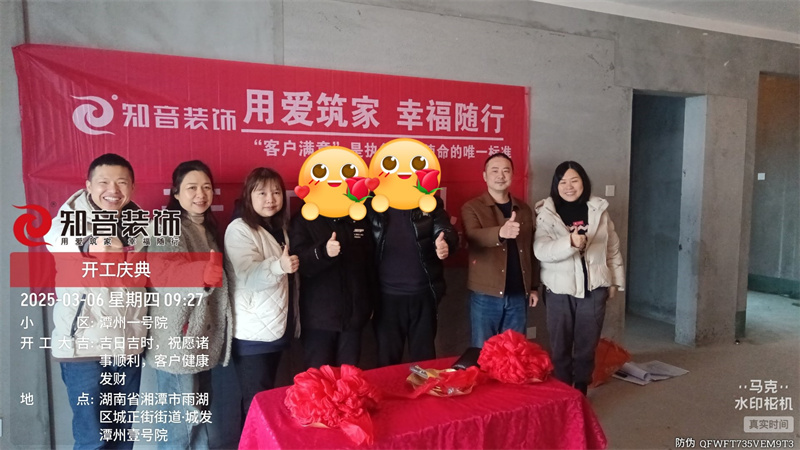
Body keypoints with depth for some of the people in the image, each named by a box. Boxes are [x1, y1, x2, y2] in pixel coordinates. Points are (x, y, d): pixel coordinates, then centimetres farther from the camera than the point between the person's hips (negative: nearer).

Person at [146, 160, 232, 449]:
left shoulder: (208, 228, 12)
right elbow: (161, 280, -23)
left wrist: (212, 274, 6)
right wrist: (200, 277, -36)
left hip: (204, 338, 8)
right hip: (177, 339, -7)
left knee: (200, 414, 16)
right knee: (181, 419, -1)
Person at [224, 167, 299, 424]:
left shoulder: (278, 227, 10)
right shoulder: (239, 229, -14)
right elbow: (248, 276, -29)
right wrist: (279, 266, -43)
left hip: (277, 328, 8)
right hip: (251, 334, -7)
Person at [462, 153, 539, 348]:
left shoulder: (524, 209, 10)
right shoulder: (472, 208, -5)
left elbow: (531, 250, 15)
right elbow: (473, 236, -25)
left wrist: (534, 286, 12)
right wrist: (500, 232, -45)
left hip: (518, 295, 4)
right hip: (486, 295, -4)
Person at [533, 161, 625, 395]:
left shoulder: (599, 210, 3)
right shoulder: (546, 213, -7)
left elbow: (613, 248, 11)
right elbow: (541, 250, -21)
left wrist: (615, 281, 11)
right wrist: (570, 242, -36)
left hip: (593, 288, 2)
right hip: (559, 290, -2)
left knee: (587, 347, 12)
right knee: (560, 348, 8)